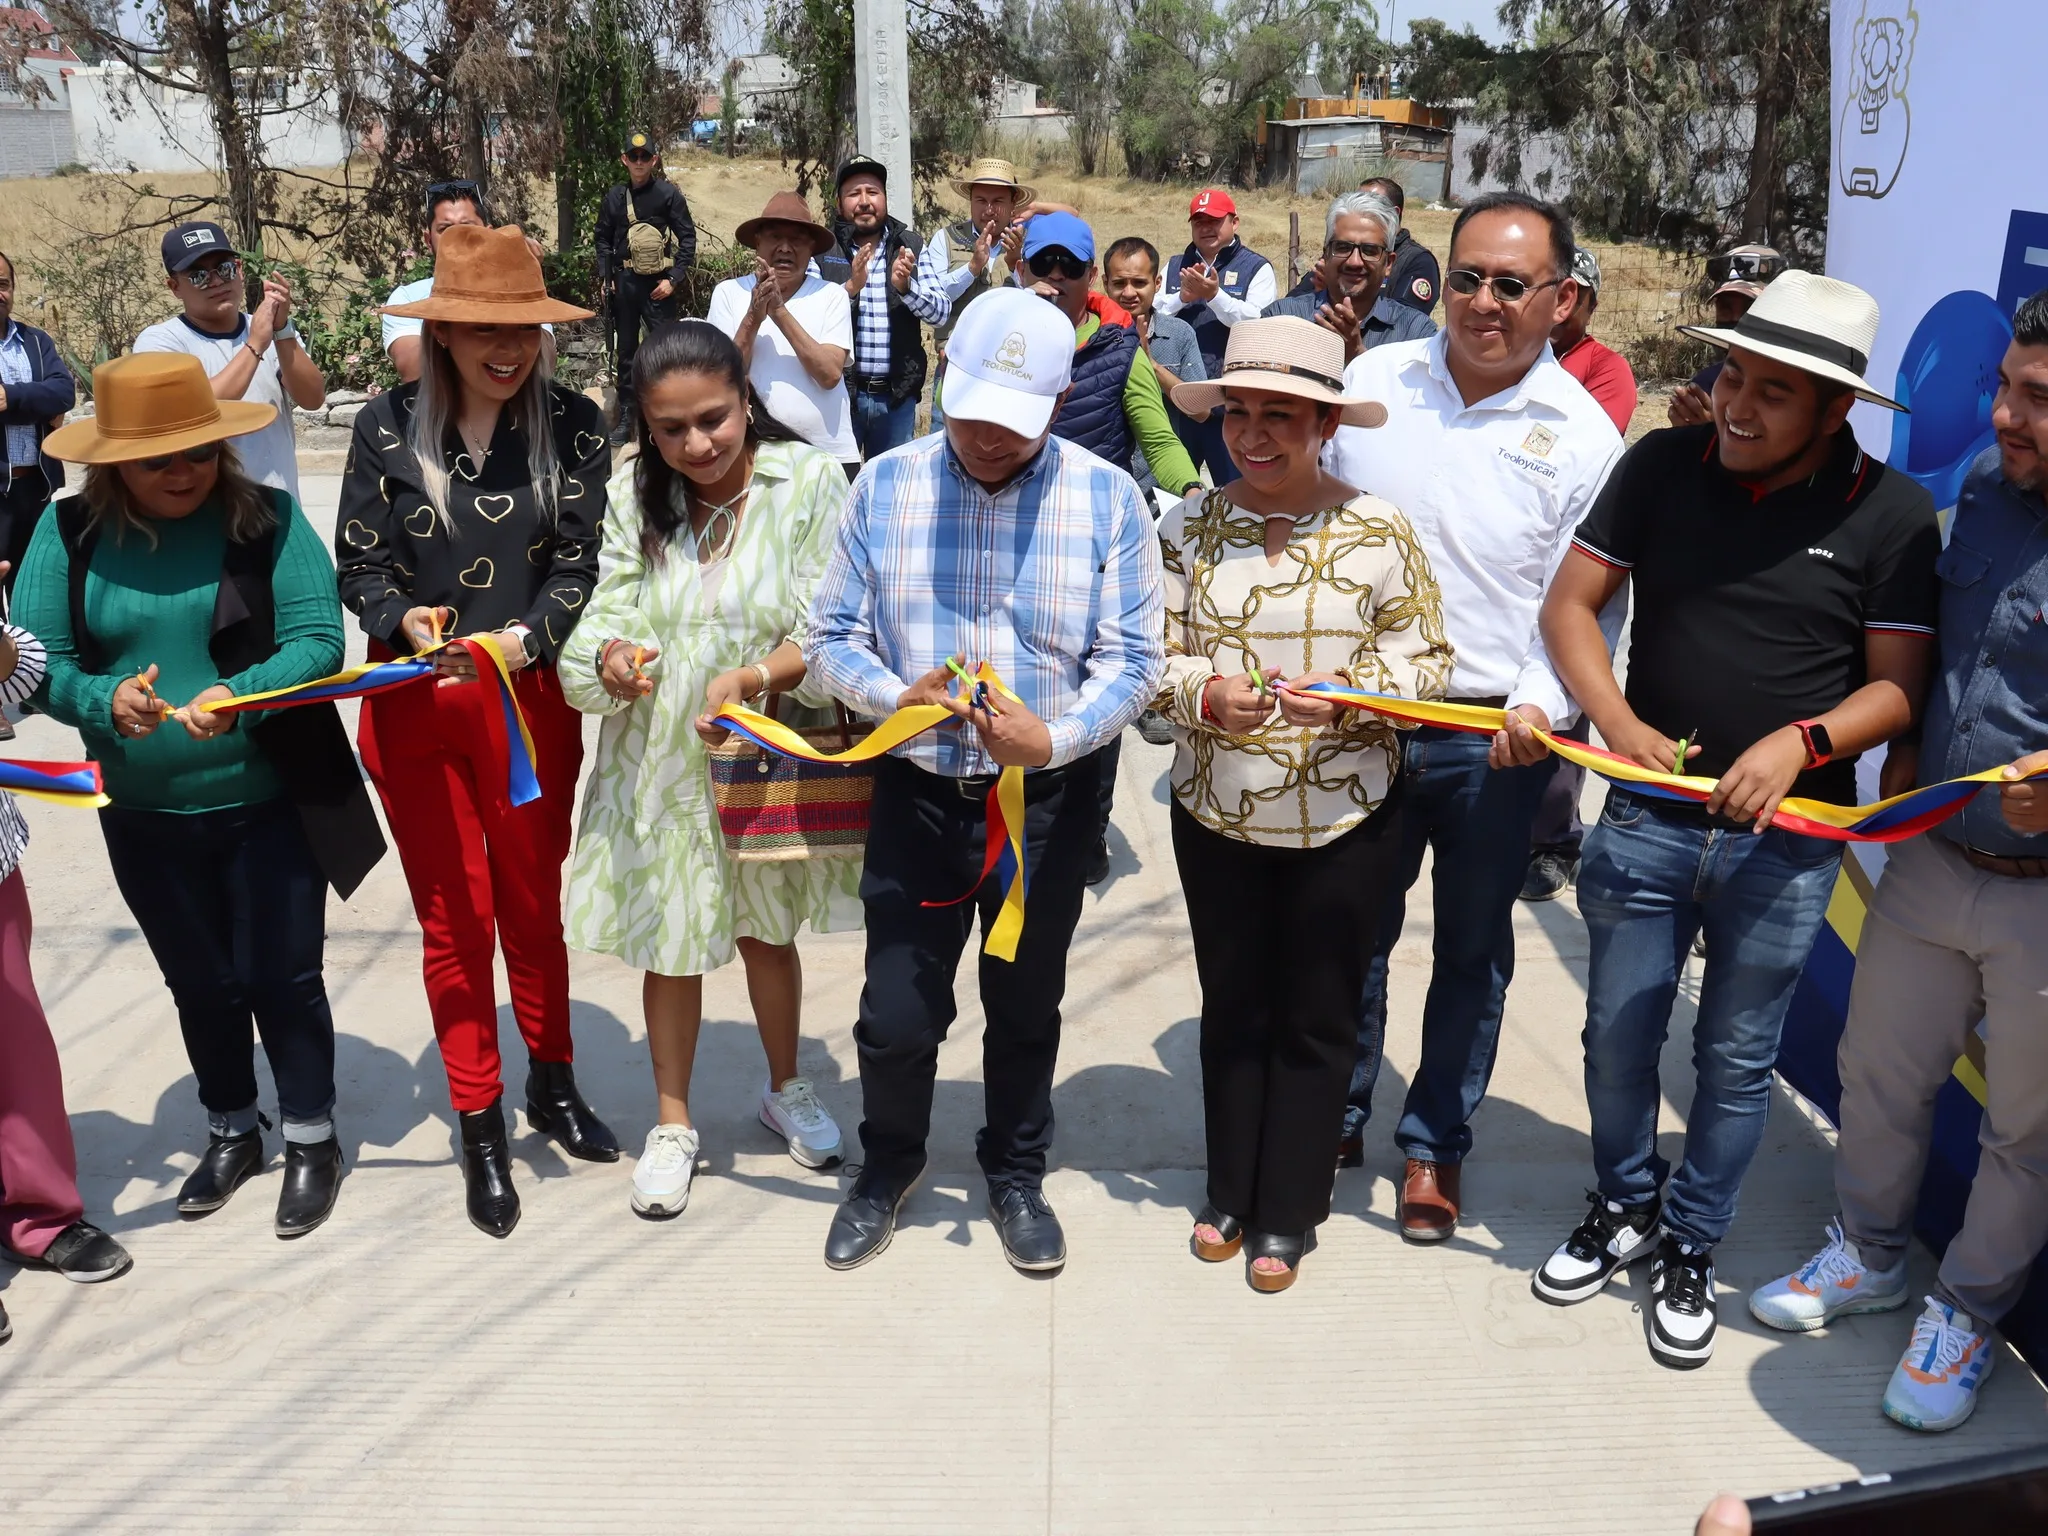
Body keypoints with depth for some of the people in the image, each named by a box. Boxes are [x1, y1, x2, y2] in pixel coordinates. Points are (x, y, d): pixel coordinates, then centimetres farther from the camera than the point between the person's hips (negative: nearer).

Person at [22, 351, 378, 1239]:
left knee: (281, 976, 7)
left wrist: (238, 696, -33)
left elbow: (318, 643, -17)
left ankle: (312, 1139, 27)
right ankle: (232, 1131, 39)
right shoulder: (68, 533, -4)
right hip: (145, 816, 3)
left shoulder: (269, 519, -10)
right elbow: (37, 664, -7)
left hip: (271, 801, -3)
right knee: (198, 982, 18)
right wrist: (105, 700, -27)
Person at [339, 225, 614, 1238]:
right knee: (451, 919, 10)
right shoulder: (388, 425, -5)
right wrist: (406, 623, -23)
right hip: (414, 709, 0)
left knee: (533, 906, 15)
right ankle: (480, 1128, 25)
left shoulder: (573, 426, -5)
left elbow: (579, 566, -8)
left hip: (532, 703, 0)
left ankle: (552, 1085, 38)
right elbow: (360, 565, -3)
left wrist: (520, 639, -25)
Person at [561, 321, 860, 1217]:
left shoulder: (808, 484, -13)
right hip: (659, 762, 2)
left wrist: (752, 677, -33)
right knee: (670, 945, 12)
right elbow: (609, 613, -7)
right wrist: (611, 655, -30)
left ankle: (785, 1089, 44)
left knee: (768, 931, 18)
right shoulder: (635, 498, -3)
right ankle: (673, 1124, 33)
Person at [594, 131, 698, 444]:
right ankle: (626, 416, 19)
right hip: (624, 283, 4)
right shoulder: (614, 196, 6)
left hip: (659, 284, -4)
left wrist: (673, 279, -11)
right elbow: (603, 238, 14)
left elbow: (687, 238, -6)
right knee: (626, 349, 10)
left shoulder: (669, 193, -4)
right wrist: (605, 277, 5)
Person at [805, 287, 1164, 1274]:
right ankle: (889, 1164, 37)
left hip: (1048, 797, 0)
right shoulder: (885, 485, -3)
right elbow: (831, 636, -1)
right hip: (917, 792, 1)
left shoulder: (1105, 497, -6)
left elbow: (1135, 655, -8)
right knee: (895, 1013, 7)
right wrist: (895, 697, -22)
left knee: (1026, 1006, 16)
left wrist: (1056, 734, -25)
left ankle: (1016, 1174, 40)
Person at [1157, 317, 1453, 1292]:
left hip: (1344, 819, -2)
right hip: (1216, 813, 2)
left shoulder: (1380, 533, -9)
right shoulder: (1189, 527, -4)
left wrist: (1351, 696, -23)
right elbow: (1154, 656, -2)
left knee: (1318, 1017, 11)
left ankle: (1287, 1213, 28)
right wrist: (1205, 695, -24)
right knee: (1232, 1005, 17)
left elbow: (1427, 658, -4)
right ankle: (1230, 1192, 35)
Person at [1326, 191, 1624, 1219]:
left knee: (1471, 950, 14)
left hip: (1495, 739, -2)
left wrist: (1544, 701, -22)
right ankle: (1335, 1120, 36)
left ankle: (1435, 1144, 33)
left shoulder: (1580, 434, -7)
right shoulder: (1373, 380, 0)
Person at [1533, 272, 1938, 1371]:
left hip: (1786, 842, -1)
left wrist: (1802, 742, -24)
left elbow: (1899, 685, -5)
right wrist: (1618, 724, -15)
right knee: (1617, 1037, 14)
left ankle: (1689, 1249, 33)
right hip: (1647, 818, 2)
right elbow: (1570, 602, 0)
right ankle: (1624, 1208, 39)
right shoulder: (1663, 466, -3)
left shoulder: (1892, 515, -8)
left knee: (1736, 1063, 12)